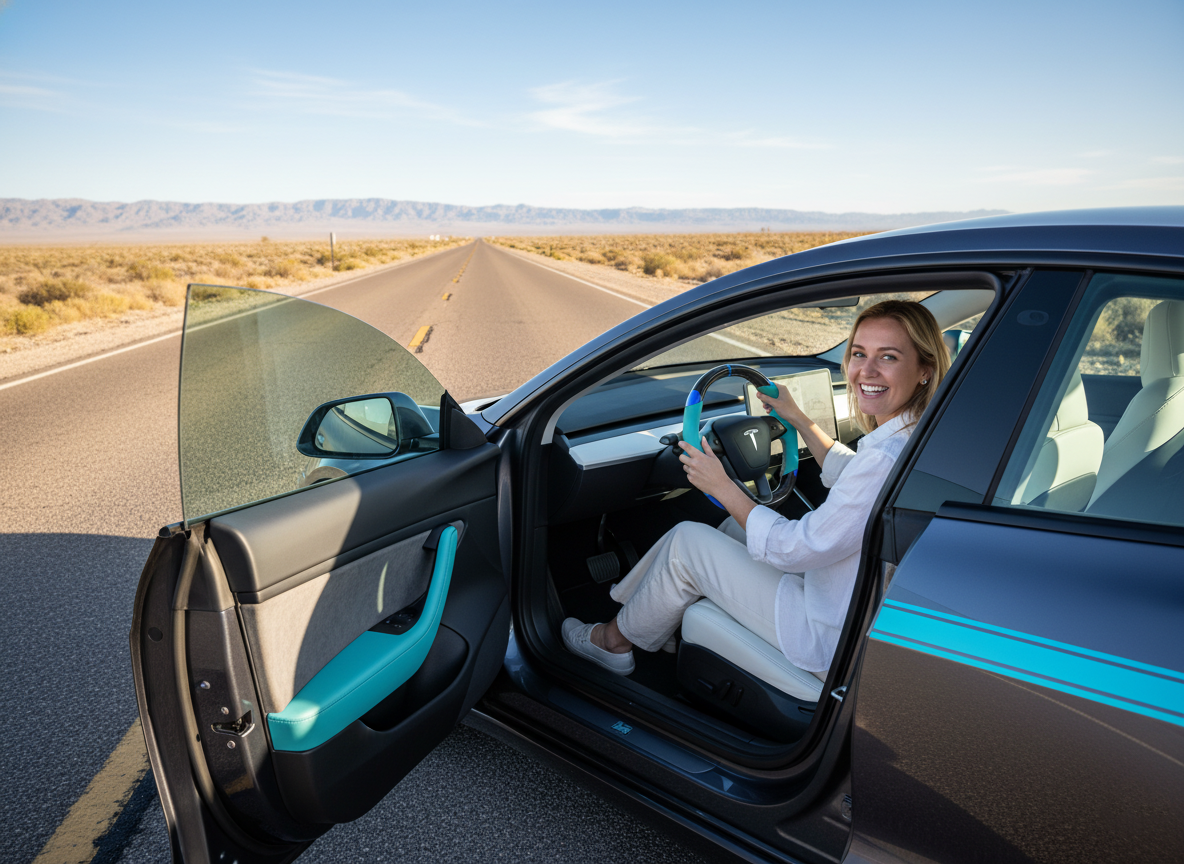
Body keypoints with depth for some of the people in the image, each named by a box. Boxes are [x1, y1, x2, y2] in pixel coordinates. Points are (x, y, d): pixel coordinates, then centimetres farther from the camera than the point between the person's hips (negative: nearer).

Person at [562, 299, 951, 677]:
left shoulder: (889, 457, -32)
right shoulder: (909, 436, -1)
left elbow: (794, 548, -24)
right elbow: (848, 474, 22)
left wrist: (721, 487, -14)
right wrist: (797, 419, 25)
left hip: (833, 644, -9)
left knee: (687, 542, -2)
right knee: (737, 525, 20)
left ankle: (615, 640, 23)